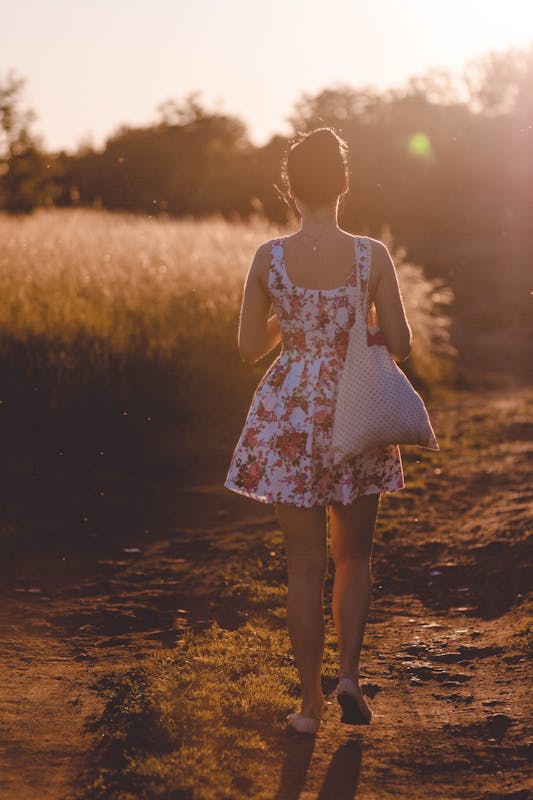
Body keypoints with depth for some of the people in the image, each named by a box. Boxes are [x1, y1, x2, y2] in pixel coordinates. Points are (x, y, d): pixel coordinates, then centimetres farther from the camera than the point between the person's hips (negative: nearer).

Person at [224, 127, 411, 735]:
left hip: (289, 418, 0)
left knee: (304, 565, 9)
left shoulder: (268, 257, -7)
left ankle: (311, 702, 14)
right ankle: (349, 675, 4)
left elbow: (249, 348, 0)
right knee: (354, 557, 18)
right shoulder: (372, 256, -8)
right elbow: (400, 344, -6)